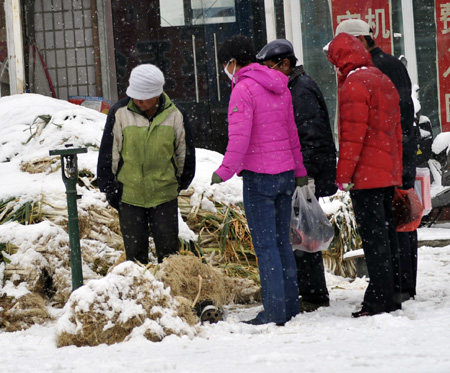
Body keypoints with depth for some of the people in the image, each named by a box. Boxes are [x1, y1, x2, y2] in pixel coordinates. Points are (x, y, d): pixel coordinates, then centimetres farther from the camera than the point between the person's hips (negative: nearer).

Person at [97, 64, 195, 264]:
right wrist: (109, 188, 1)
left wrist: (182, 182, 17)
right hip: (129, 196, 0)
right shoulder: (119, 113, -7)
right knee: (135, 250, 4)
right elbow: (108, 153, 0)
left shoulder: (174, 115, -4)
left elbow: (185, 152, 11)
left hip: (164, 195, 1)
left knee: (168, 248, 4)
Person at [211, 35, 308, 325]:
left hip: (259, 176, -8)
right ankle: (291, 307, 15)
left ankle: (275, 312, -5)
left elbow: (239, 138, -19)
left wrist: (224, 171, -12)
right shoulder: (280, 87, 12)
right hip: (286, 173, 8)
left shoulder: (243, 89, -12)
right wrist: (300, 171, 23)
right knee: (282, 241, 13)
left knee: (265, 245, -4)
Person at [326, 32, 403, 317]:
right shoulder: (384, 81, 17)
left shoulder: (354, 84, -11)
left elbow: (352, 134, -17)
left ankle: (379, 299, -9)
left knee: (373, 236, -8)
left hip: (366, 175, -9)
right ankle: (393, 295, 15)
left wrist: (344, 174, -14)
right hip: (388, 173, 9)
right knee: (386, 232, 12)